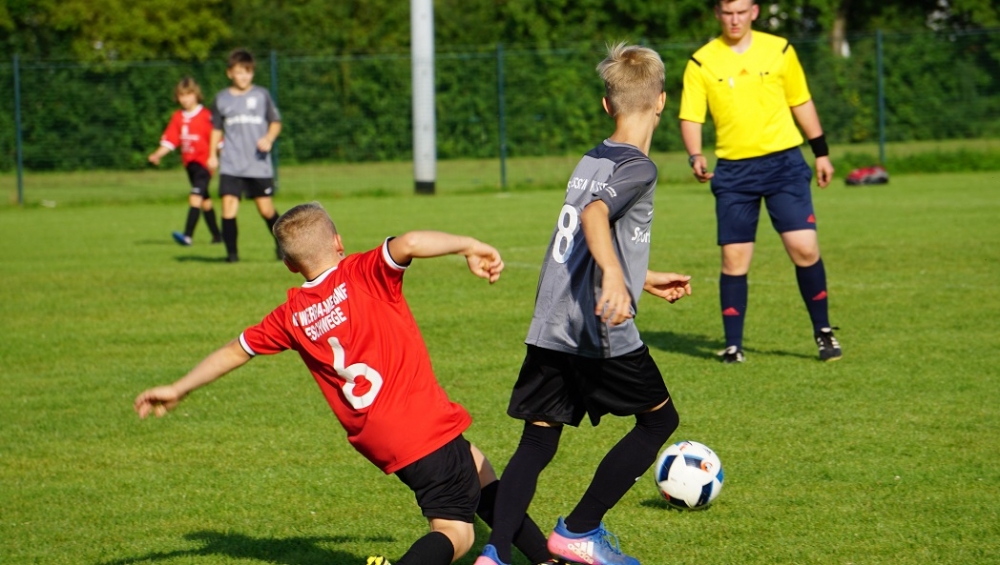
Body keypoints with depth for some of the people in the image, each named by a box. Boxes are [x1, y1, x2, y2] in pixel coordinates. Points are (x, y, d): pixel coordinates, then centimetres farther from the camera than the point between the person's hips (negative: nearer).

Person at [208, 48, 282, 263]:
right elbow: (216, 128, 17)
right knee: (228, 203, -13)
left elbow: (276, 122, 10)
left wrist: (269, 138, -9)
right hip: (231, 165, 1)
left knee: (266, 208, 1)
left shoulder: (262, 95, 4)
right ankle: (231, 252, -6)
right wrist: (212, 155, 11)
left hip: (259, 164, -1)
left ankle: (281, 244, 25)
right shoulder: (222, 98, 7)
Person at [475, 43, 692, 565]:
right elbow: (594, 215, -26)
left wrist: (647, 281, 41)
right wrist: (615, 280, -41)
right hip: (601, 331, -7)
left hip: (549, 327, 7)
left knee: (537, 440, 7)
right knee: (659, 419, 12)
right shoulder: (638, 168, -6)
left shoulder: (590, 161, 18)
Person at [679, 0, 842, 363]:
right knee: (734, 258, -2)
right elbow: (690, 117, -2)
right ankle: (733, 345, 8)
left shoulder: (779, 51, 4)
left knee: (804, 248, -9)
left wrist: (821, 153, 15)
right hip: (733, 171, 0)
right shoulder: (702, 63, 0)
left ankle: (823, 332, 7)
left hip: (784, 162, 0)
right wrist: (695, 157, -20)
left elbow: (801, 103, 14)